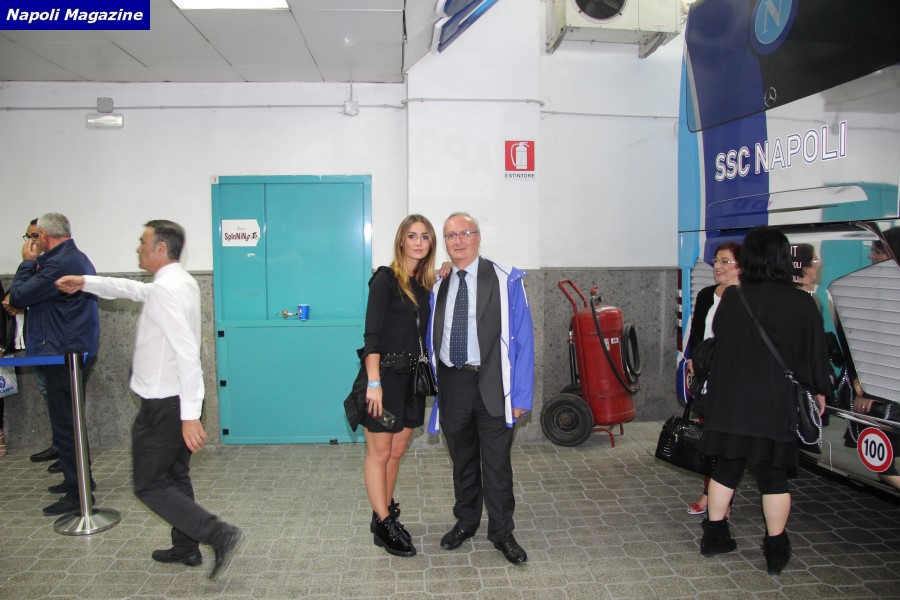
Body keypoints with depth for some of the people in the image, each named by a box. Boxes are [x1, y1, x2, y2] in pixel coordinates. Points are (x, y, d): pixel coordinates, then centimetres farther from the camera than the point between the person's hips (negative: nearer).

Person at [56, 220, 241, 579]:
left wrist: (190, 415, -30)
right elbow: (134, 290, 29)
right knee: (175, 477, 21)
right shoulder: (178, 282, 8)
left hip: (164, 405, -9)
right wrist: (86, 283, 31)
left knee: (149, 485, 3)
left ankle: (217, 534, -3)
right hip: (176, 401, 10)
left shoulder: (167, 289, -22)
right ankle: (186, 548, 34)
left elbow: (186, 352, -30)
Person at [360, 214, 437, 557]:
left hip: (411, 375, 7)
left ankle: (385, 514, 28)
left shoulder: (425, 283, 10)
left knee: (397, 450, 15)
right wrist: (374, 383, -19)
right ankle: (384, 524, 15)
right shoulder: (386, 279, -10)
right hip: (385, 374, -7)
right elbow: (372, 334, -15)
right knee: (379, 452, 4)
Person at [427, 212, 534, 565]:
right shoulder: (438, 288, 6)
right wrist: (432, 383, 5)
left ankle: (502, 533, 26)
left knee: (496, 462, 6)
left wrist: (520, 395, -11)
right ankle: (466, 522, 38)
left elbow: (522, 338, -8)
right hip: (451, 384, 4)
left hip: (490, 384, -4)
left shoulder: (505, 282, -7)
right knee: (462, 459, 19)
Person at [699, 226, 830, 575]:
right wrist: (819, 390, 14)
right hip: (778, 405, -1)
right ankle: (776, 552, 20)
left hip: (731, 400, 1)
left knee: (726, 467, 15)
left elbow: (717, 335, 9)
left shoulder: (731, 299, -6)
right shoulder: (801, 303, -10)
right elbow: (816, 352, 0)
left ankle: (714, 535, 25)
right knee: (774, 475, 10)